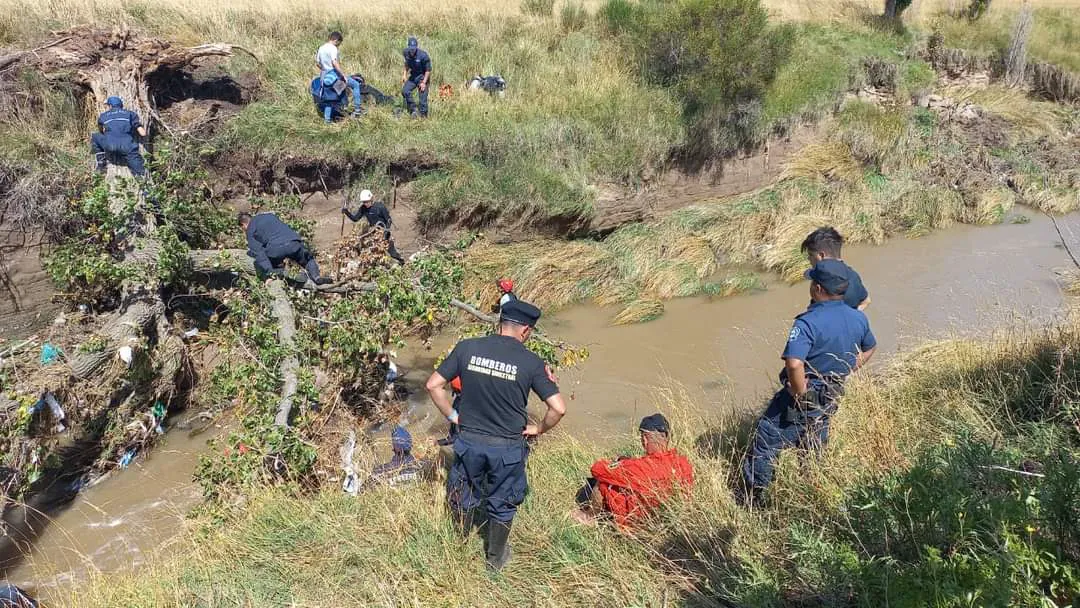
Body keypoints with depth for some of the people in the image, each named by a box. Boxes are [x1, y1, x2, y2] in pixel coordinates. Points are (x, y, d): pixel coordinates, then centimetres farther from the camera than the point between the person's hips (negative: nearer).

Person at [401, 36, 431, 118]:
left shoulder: (423, 55, -24)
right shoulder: (406, 53, -8)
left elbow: (428, 70, -17)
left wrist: (424, 82, -20)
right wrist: (404, 74, 5)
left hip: (423, 77, -6)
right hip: (413, 76, 6)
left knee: (423, 97, -9)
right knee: (405, 91, -9)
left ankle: (423, 115, 4)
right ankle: (413, 111, 3)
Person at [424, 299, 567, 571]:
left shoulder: (467, 348, -8)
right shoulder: (531, 362, -13)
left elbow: (433, 385, -6)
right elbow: (558, 408, -16)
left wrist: (452, 415, 6)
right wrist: (538, 429, 2)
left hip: (469, 440, 2)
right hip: (508, 446, -2)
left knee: (464, 497, 26)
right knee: (502, 505, 22)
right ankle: (495, 558, 41)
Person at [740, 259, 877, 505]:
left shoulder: (808, 322, -26)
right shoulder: (858, 319, -1)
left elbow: (794, 364, -38)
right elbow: (869, 349, 19)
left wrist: (800, 394, -22)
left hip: (803, 396, -7)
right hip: (830, 400, 7)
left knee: (766, 442, 9)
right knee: (814, 449, 24)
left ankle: (751, 495, 18)